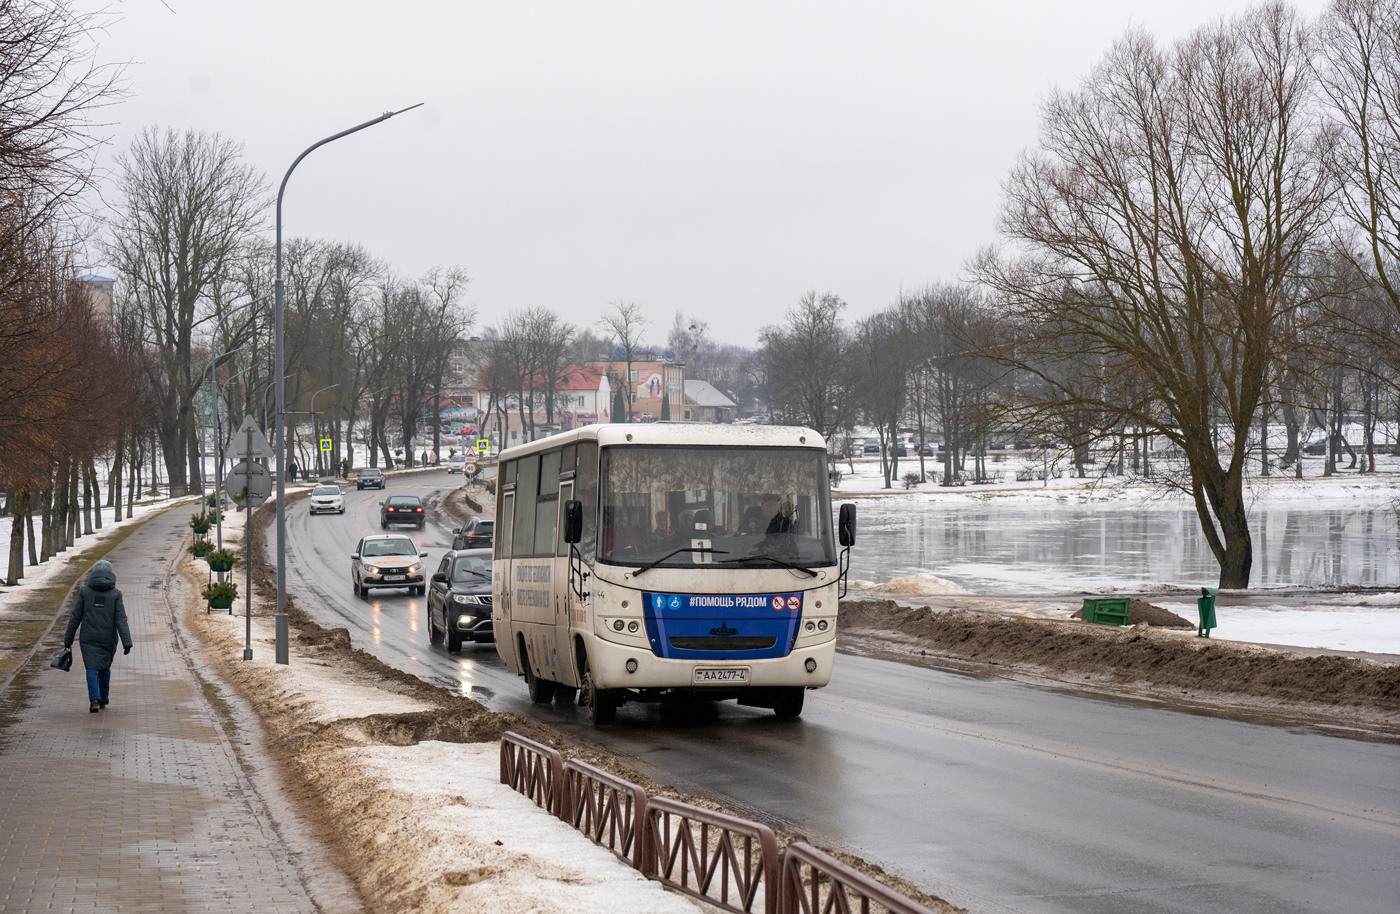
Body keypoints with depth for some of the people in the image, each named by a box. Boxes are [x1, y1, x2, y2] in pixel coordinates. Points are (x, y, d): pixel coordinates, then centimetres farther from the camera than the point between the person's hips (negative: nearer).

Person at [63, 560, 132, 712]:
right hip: (108, 639, 1)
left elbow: (75, 617, 2)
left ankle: (94, 699, -22)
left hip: (88, 638, -1)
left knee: (92, 669, -2)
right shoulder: (115, 594, -3)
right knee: (105, 668, 21)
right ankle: (103, 700, 28)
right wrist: (127, 642, -13)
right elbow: (121, 619, -10)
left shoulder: (85, 591, -1)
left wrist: (68, 639, 8)